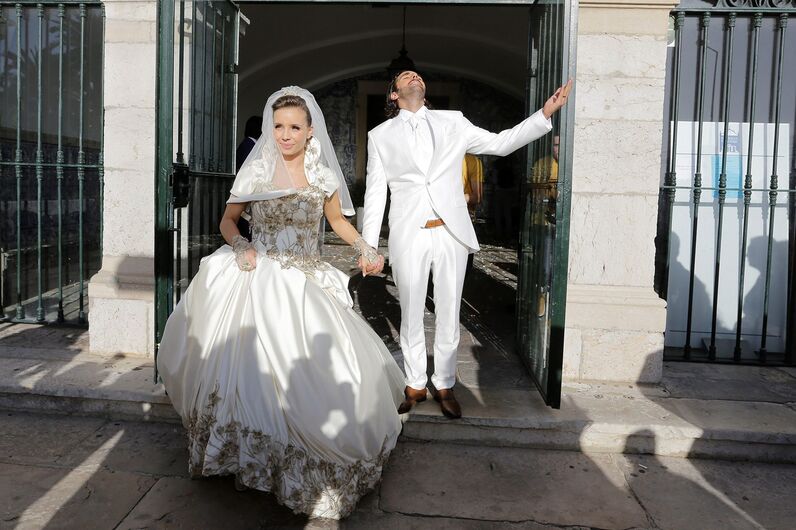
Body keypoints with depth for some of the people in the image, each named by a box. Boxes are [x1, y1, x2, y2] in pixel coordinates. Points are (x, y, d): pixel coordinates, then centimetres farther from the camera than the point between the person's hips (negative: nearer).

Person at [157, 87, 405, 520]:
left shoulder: (323, 176, 4)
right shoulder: (256, 171, 1)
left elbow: (337, 218, 20)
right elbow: (228, 219, 10)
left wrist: (364, 248, 3)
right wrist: (240, 247, -10)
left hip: (309, 283, 2)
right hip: (260, 280, -1)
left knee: (326, 367, -4)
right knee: (259, 366, -7)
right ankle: (258, 455, 14)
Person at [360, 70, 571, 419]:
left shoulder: (452, 122, 11)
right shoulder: (380, 135, 9)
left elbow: (500, 143, 10)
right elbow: (375, 193, 6)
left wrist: (545, 113, 1)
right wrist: (368, 247, 0)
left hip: (451, 234, 1)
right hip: (408, 238, 0)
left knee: (448, 316, 8)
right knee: (411, 318, 9)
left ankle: (444, 385, 24)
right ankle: (415, 385, 25)